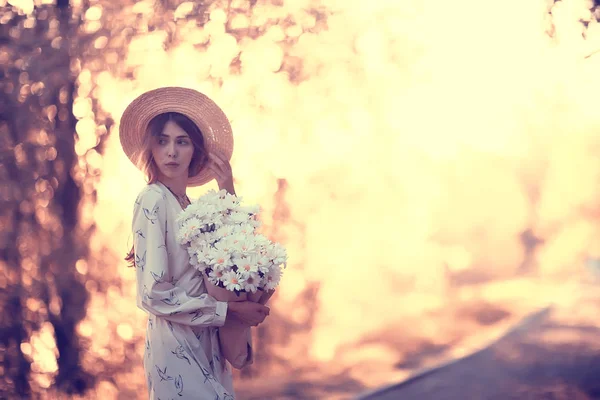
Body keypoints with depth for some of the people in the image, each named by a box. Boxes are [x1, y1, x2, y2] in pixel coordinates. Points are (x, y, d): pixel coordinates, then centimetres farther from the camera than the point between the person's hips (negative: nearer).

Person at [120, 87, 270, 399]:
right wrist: (228, 310, -14)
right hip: (176, 345, -8)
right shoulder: (153, 200, -13)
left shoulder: (190, 205, 10)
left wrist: (229, 194, 3)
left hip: (206, 342, 8)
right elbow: (153, 294, -19)